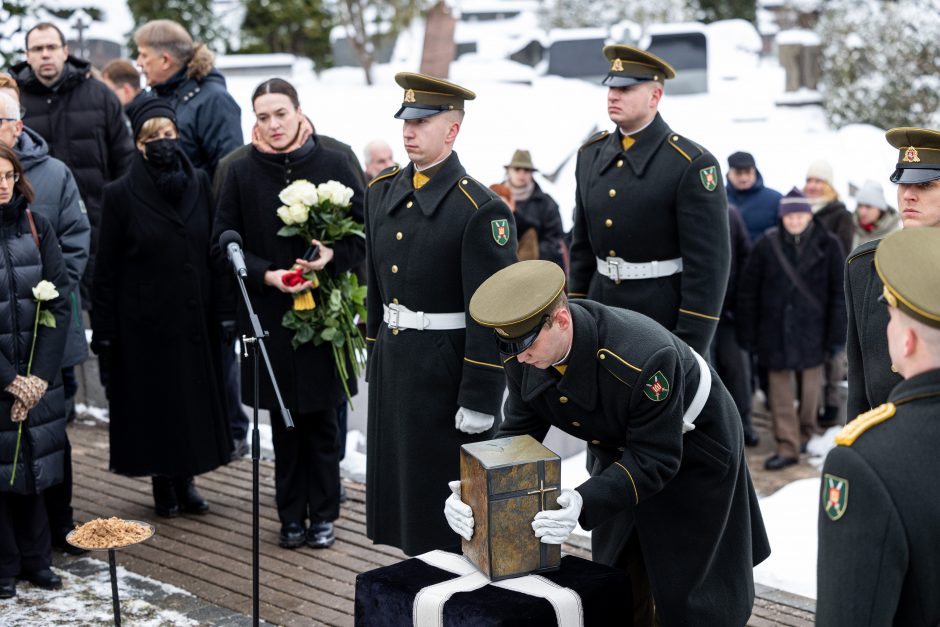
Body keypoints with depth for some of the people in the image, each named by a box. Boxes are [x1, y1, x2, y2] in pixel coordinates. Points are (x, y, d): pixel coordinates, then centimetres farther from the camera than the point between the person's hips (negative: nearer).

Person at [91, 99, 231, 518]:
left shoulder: (199, 185, 3)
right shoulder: (121, 194, -6)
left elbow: (215, 251, 5)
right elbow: (107, 268, -5)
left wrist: (222, 311, 0)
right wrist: (104, 331, -8)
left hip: (194, 318, 3)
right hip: (144, 322, -3)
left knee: (194, 397, 9)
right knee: (152, 401, 7)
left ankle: (185, 479, 25)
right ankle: (163, 484, 21)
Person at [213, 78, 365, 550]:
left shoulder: (334, 166, -1)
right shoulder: (241, 173, 1)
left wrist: (332, 256, -18)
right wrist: (268, 275, -12)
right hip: (269, 315, 1)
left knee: (321, 419, 5)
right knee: (283, 419, 8)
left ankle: (322, 514, 19)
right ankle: (291, 515, 20)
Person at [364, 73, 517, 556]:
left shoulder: (480, 210, -14)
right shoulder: (382, 191, 8)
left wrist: (480, 402, -17)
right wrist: (374, 356, 15)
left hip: (447, 371, -7)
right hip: (391, 366, 7)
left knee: (448, 504, 2)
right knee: (401, 493, 15)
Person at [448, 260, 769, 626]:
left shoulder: (643, 357, -42)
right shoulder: (523, 357, -23)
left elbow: (656, 458, -35)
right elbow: (518, 431, -13)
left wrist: (583, 504, -48)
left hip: (692, 444, -6)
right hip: (622, 447, 6)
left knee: (686, 585, 3)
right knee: (616, 578, 14)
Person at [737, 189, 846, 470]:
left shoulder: (827, 245, -5)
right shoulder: (767, 244, -4)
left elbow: (839, 293, -2)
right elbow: (748, 289, 1)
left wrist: (837, 334, -4)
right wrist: (747, 332, 0)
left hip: (812, 328, 0)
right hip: (775, 329, 0)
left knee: (809, 383, 12)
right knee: (779, 387, 0)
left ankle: (805, 432, 34)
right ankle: (787, 446, 6)